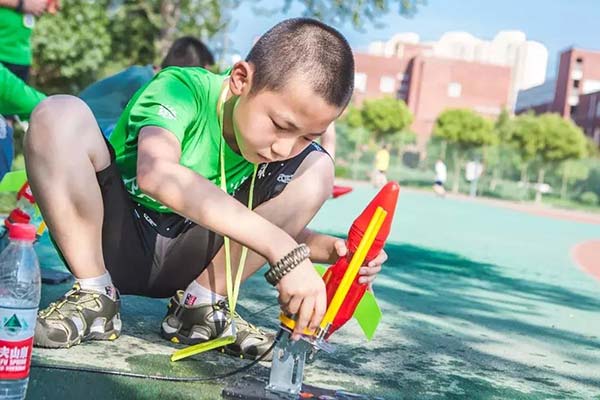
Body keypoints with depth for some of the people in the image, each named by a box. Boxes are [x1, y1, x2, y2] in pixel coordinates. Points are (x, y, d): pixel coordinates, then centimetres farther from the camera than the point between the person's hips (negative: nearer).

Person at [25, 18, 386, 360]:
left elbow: (278, 227, -1)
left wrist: (331, 248, -23)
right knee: (62, 115, -30)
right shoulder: (183, 90, -25)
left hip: (182, 261, 4)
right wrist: (281, 250, -51)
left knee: (318, 169, -13)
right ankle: (94, 299, -15)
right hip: (106, 242, -3)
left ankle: (199, 306, -8)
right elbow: (155, 173, -45)